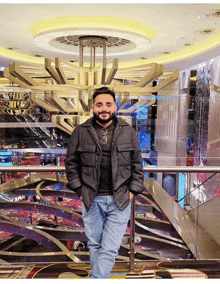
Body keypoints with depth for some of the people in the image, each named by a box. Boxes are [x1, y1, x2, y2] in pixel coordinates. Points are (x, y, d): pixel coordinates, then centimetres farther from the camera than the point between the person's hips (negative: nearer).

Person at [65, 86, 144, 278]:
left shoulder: (128, 132, 1)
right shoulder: (80, 132, -1)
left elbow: (137, 164, 6)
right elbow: (71, 163, 6)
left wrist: (132, 191, 0)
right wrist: (79, 189, 1)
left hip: (120, 200, 0)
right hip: (91, 200, 1)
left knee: (110, 249, -2)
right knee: (95, 246, 14)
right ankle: (102, 278, 34)